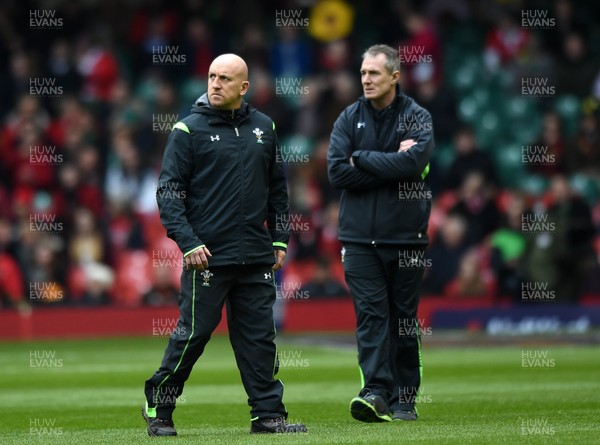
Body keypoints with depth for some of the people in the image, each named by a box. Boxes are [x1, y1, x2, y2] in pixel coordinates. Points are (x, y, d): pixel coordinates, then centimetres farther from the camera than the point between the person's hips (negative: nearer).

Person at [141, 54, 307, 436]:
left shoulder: (264, 128, 11)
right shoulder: (189, 130, -2)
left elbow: (277, 187, 19)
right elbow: (169, 191, -4)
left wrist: (280, 240, 13)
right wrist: (188, 243, -13)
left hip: (256, 258, 4)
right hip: (207, 256, -4)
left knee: (259, 337, 5)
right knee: (193, 333, -2)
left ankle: (268, 414, 9)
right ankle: (158, 406, 11)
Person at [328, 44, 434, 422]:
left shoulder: (418, 118, 2)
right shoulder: (349, 119, 8)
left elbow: (413, 163, -17)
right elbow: (337, 171, -5)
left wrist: (362, 159, -10)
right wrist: (391, 165, -10)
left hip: (405, 236, -1)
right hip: (360, 236, 1)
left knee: (404, 319, 5)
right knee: (371, 314, -9)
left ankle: (403, 399, 12)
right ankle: (376, 392, -16)